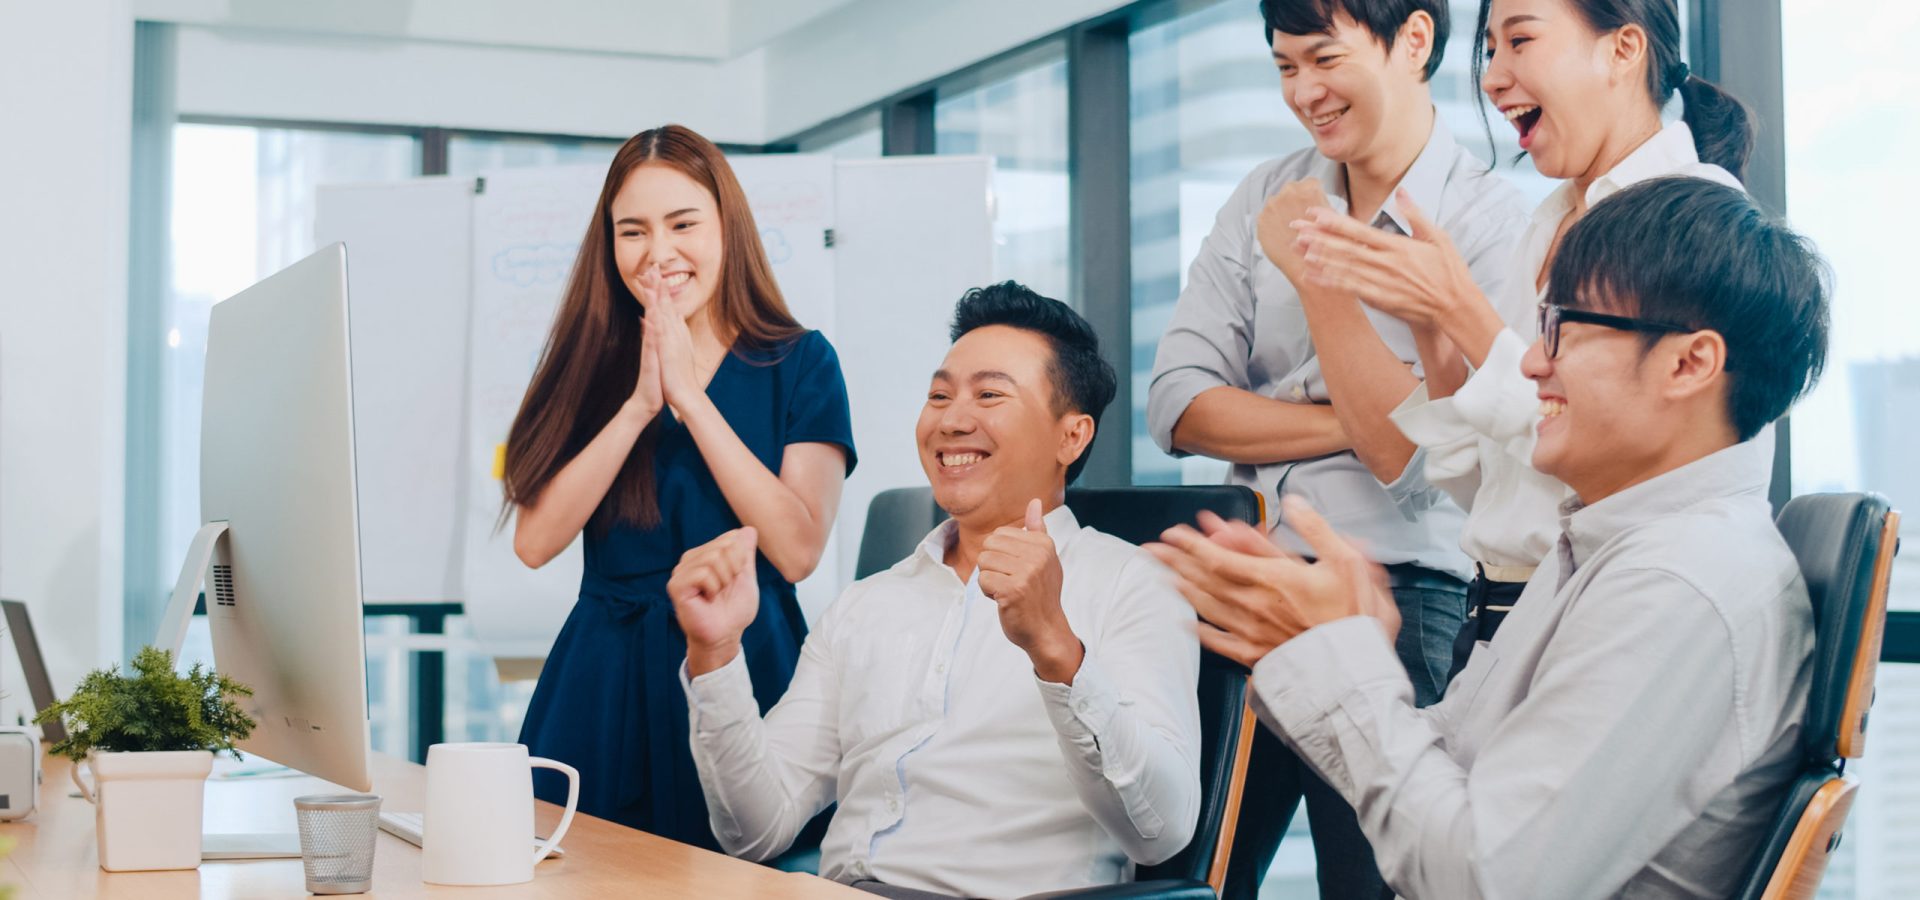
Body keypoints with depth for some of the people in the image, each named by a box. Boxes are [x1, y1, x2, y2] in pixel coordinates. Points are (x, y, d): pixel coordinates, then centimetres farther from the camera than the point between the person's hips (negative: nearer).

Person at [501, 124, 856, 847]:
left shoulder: (797, 362, 1)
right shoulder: (594, 363, 8)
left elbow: (797, 550, -13)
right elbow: (534, 541, -4)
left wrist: (690, 399, -12)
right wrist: (639, 406, -11)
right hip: (601, 683, 2)